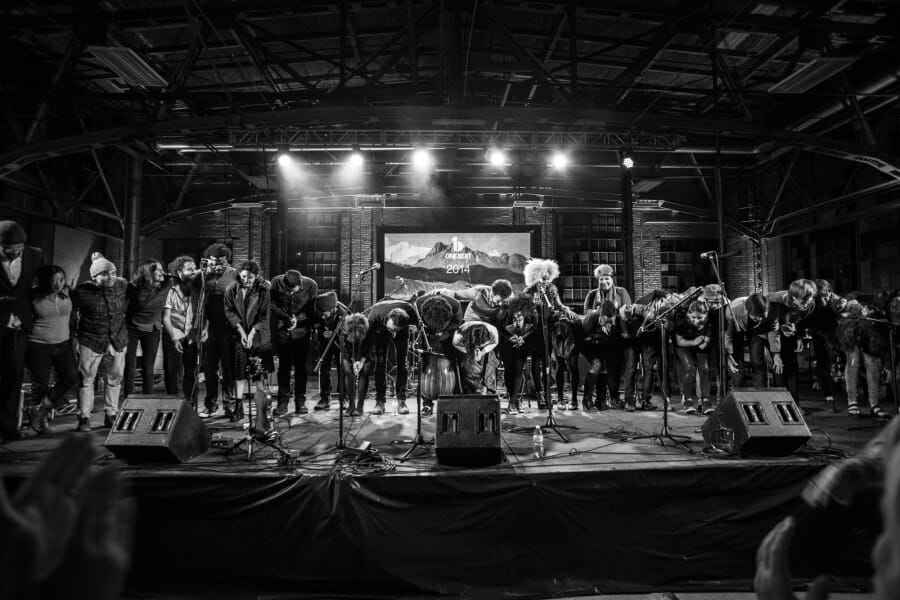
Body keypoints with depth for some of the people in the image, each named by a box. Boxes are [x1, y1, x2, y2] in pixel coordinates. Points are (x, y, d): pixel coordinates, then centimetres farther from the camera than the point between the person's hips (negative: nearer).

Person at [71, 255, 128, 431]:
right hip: (91, 341, -3)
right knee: (86, 379, 3)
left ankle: (110, 415, 21)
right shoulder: (82, 291, -13)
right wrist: (75, 331, 5)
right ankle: (84, 417, 15)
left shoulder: (123, 286, -3)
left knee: (115, 379, 9)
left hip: (118, 340, 3)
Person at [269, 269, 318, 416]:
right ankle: (282, 402, 11)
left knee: (300, 366, 3)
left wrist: (298, 319, -19)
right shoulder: (276, 282, -13)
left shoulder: (311, 286, -15)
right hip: (282, 330, 1)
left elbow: (312, 310, -5)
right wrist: (286, 317, -14)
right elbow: (272, 304, -1)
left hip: (301, 330, -1)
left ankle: (300, 402, 13)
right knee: (284, 366, 3)